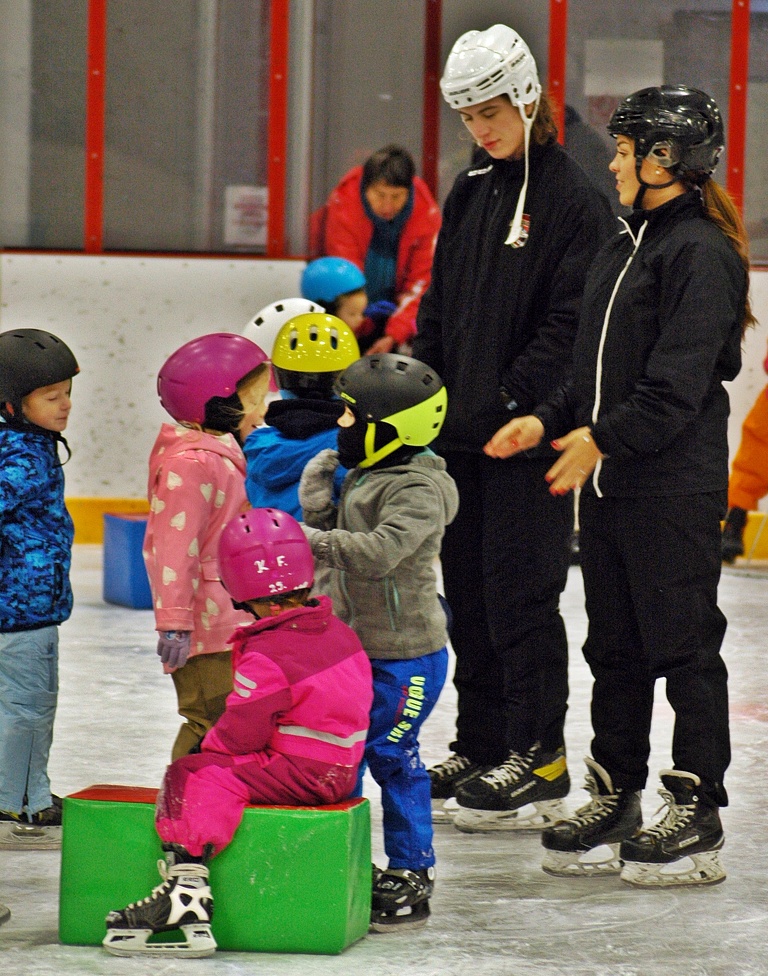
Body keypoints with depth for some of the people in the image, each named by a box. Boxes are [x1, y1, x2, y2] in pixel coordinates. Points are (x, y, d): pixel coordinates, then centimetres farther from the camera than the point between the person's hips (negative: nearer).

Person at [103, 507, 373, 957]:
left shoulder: (266, 654, -19)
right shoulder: (341, 632, 9)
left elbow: (239, 734, -15)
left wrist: (209, 744, 9)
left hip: (298, 775, -10)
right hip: (340, 770, 10)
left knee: (192, 777, -13)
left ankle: (187, 890, -24)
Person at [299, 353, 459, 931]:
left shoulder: (417, 490, -18)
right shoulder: (362, 478, 11)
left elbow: (382, 550, -32)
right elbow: (338, 546, 14)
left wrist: (314, 542, -36)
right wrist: (318, 509, -3)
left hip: (405, 654, -9)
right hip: (359, 646, 9)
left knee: (392, 757, -5)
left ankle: (410, 877, 4)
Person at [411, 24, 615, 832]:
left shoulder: (573, 199, -9)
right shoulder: (470, 193, 14)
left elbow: (571, 325, -15)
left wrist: (511, 397, -20)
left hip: (528, 434, -7)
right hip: (461, 432, 7)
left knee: (519, 591, -6)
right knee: (468, 591, 11)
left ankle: (540, 758, 1)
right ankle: (480, 746, 20)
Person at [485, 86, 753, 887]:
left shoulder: (701, 253, -14)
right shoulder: (626, 246, 16)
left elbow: (678, 384, -21)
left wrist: (604, 439, -19)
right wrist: (550, 421, 10)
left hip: (675, 488, -9)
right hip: (609, 486, 9)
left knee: (683, 644, -2)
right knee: (614, 646, 13)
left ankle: (696, 819, 4)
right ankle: (614, 803, 21)